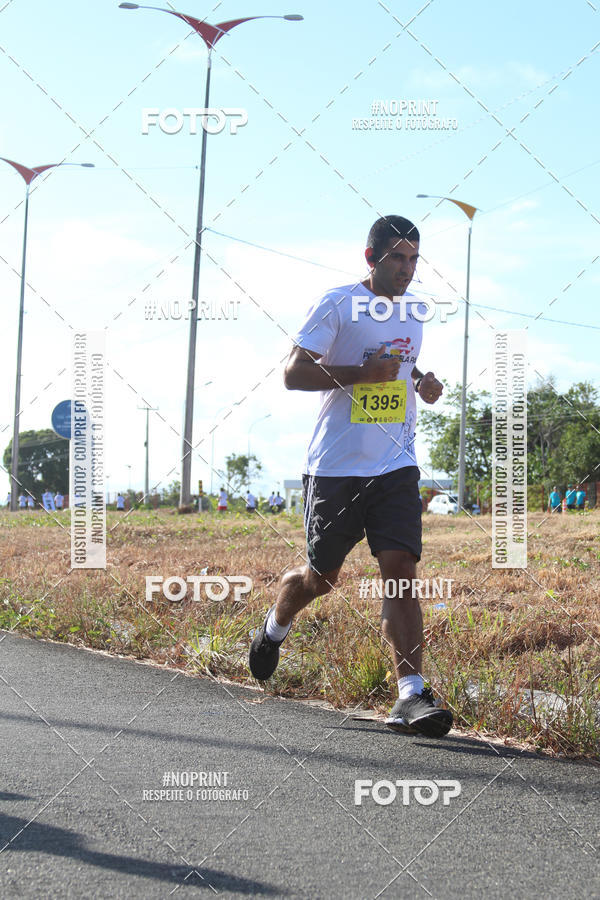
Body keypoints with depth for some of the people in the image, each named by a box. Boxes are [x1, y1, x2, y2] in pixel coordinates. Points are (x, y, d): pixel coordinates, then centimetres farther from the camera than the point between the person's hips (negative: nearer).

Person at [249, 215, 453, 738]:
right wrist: (363, 373, -20)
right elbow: (294, 373, -10)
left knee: (401, 567, -13)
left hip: (396, 465, 4)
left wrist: (421, 382, 7)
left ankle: (411, 695, -18)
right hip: (336, 465, -4)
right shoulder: (338, 305, -7)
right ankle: (275, 628, 42)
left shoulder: (413, 311, 12)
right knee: (322, 576, 9)